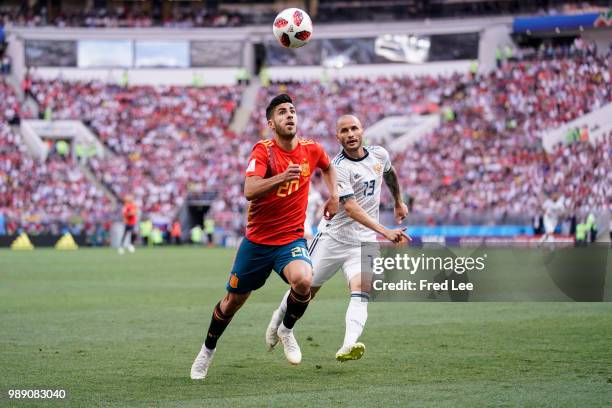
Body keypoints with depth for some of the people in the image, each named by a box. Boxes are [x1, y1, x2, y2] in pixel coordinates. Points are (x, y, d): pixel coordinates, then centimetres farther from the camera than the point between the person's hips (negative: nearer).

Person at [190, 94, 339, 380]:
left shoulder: (311, 150, -1)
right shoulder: (263, 151, -14)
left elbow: (327, 166, 26)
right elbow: (249, 191, -30)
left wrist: (333, 195, 12)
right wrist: (282, 177, -44)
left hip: (292, 240, 1)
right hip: (257, 241, -1)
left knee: (303, 280, -30)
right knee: (233, 300, 11)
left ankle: (286, 330, 0)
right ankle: (208, 350, 38)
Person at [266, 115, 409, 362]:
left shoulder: (379, 154, 2)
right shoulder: (339, 168, -18)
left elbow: (390, 174, 29)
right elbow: (350, 208, -29)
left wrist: (399, 202, 39)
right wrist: (385, 231, -38)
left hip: (364, 242, 3)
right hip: (333, 237, -3)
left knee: (361, 290, -22)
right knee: (306, 290, 9)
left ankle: (348, 346, -37)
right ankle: (278, 319, 39)